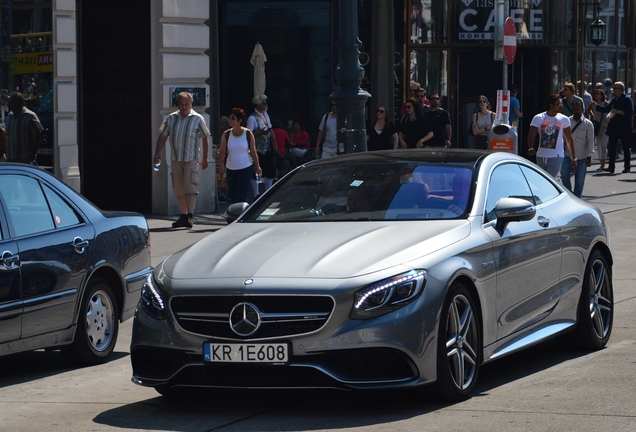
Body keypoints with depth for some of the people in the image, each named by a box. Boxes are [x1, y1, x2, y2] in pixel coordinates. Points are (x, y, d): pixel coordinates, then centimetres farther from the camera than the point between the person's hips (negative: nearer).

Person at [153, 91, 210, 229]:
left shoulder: (198, 119, 0)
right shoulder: (171, 118, 7)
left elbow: (205, 138, 5)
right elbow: (163, 136, 10)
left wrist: (205, 159, 5)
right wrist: (157, 154, 2)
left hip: (191, 158, -4)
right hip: (176, 158, 4)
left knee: (190, 186, -15)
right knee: (178, 189, 6)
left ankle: (190, 216, -17)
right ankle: (183, 216, 14)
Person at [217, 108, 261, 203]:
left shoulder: (248, 133, -5)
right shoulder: (226, 134, -1)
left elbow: (253, 151, 1)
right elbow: (222, 151, -3)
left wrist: (257, 167, 4)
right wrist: (221, 164, -19)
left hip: (246, 168, -3)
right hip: (231, 169, 3)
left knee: (241, 195, -11)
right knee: (232, 196, 4)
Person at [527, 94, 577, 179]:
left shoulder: (564, 120, 1)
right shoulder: (538, 118, -1)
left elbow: (569, 140, 7)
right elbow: (531, 136, -3)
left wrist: (573, 159, 8)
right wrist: (531, 148, -24)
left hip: (556, 157, -2)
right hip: (541, 156, 2)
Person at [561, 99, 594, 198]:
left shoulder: (588, 124, -2)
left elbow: (590, 141, -1)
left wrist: (589, 157, -6)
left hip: (582, 157, -1)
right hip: (568, 155, 1)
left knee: (579, 181, 4)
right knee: (564, 176, -11)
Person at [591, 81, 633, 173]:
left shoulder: (627, 100, -8)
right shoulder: (614, 100, 12)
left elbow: (630, 112, -17)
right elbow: (606, 109, 18)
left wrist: (618, 112, -22)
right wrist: (596, 106, 11)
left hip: (624, 128, -6)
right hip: (614, 127, 6)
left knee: (626, 148, 4)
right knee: (611, 147, 1)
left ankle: (627, 167, 12)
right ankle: (611, 167, 3)